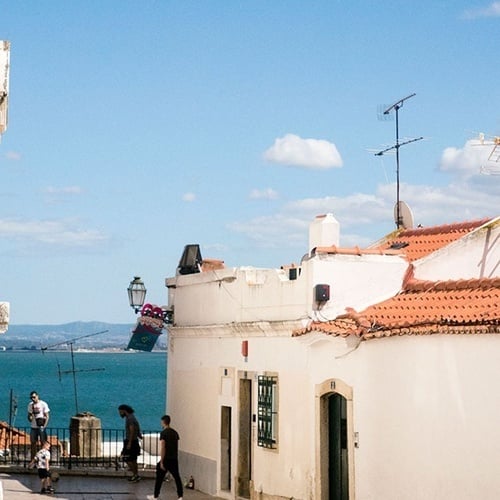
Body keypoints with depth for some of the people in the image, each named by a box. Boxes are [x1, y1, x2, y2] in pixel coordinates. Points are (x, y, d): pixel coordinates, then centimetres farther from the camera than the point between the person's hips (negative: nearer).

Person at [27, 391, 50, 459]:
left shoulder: (43, 404, -5)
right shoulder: (30, 405, 8)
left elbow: (47, 416, -5)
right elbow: (29, 415, 14)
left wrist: (44, 426, -15)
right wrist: (30, 417, -11)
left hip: (41, 427, -4)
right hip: (33, 427, 4)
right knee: (33, 443, 5)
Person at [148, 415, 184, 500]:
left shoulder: (163, 433, -12)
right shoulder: (175, 432, 9)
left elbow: (162, 448, -16)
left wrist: (161, 462, -15)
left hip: (166, 459, -6)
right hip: (174, 459, 6)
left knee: (159, 478, 6)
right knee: (177, 477, 8)